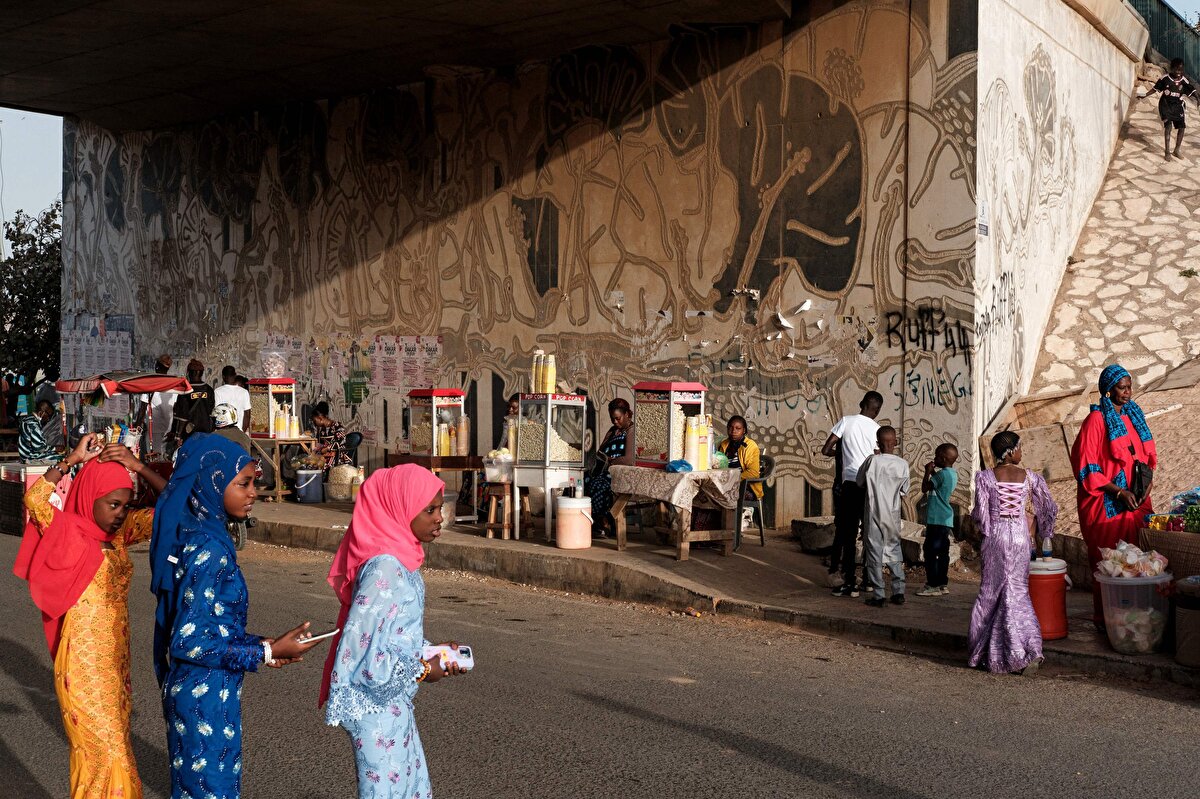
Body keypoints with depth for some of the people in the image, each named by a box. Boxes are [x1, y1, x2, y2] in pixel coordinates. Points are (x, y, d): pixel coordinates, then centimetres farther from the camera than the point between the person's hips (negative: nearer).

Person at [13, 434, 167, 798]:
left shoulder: (121, 532, 7)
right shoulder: (68, 532, -10)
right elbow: (35, 499, -28)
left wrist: (138, 467, -8)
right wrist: (72, 460, -21)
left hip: (116, 658, 7)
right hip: (84, 663, -7)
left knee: (112, 745, 16)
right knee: (104, 753, -5)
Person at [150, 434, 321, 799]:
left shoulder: (192, 534, 4)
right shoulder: (208, 550, -23)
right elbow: (189, 642, -24)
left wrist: (259, 643, 5)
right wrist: (268, 652, -17)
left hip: (189, 690, 9)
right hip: (206, 697, -9)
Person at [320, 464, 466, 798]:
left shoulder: (400, 560, 4)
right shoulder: (384, 569, -24)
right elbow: (366, 656, -26)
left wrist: (435, 652, 3)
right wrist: (423, 670, -14)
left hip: (392, 705, 9)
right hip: (376, 708, -9)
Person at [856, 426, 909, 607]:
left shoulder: (872, 460, -13)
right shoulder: (903, 464, -6)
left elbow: (859, 482, 2)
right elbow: (904, 490, 6)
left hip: (874, 514, -3)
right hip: (893, 516, 3)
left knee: (874, 553, 3)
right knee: (894, 550, 16)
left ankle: (878, 595, 4)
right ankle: (899, 592, 16)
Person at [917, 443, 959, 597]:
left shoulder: (942, 474, -16)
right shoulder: (953, 474, 13)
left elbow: (925, 488, -11)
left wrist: (928, 472, 0)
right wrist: (933, 473, 14)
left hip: (937, 520, -10)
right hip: (946, 519, 10)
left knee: (930, 551, -6)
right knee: (943, 552, 13)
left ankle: (933, 585, -6)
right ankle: (943, 584, 17)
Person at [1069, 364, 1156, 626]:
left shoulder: (1134, 415, 12)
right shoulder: (1096, 420, -9)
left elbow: (1148, 454, 20)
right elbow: (1086, 467, -12)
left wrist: (1149, 480, 1)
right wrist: (1119, 492, -17)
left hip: (1136, 502, 6)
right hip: (1107, 505, -6)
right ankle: (1105, 618, 7)